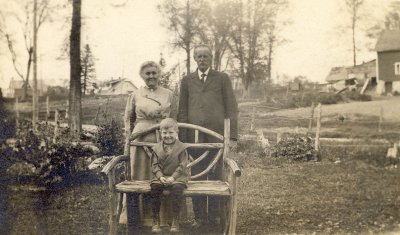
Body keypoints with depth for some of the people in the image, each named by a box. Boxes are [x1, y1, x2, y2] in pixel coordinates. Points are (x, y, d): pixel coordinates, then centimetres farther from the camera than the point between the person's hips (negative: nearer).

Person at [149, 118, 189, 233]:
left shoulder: (181, 147, 0)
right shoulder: (157, 148, 8)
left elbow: (182, 166, -5)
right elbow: (155, 165, 5)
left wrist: (173, 177, -18)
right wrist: (160, 176, -13)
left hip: (177, 177, -2)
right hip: (160, 177, 2)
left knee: (177, 188, -33)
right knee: (154, 187, -27)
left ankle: (175, 220, -20)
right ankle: (155, 220, -15)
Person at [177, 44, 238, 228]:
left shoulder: (222, 79, 8)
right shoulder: (186, 81, 13)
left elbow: (231, 109, 4)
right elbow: (182, 111, 11)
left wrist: (233, 136, -4)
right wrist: (182, 137, 3)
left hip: (217, 135, -1)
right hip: (194, 137, 2)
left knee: (216, 177, 3)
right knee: (196, 178, 4)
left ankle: (214, 216, 13)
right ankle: (199, 217, 14)